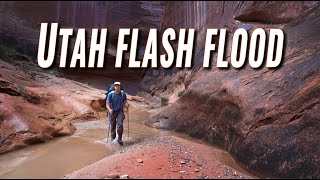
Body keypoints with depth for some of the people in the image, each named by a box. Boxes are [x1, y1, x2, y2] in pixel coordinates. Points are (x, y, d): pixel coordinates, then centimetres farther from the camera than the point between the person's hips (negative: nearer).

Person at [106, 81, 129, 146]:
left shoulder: (123, 94, -2)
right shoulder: (111, 94, -9)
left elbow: (125, 101, 9)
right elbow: (107, 103, -10)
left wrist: (126, 104, -15)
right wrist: (109, 109, -28)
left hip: (120, 111, 1)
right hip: (113, 112, -1)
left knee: (120, 125, -16)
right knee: (113, 126, 9)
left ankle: (119, 139, -6)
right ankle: (113, 137, 37)